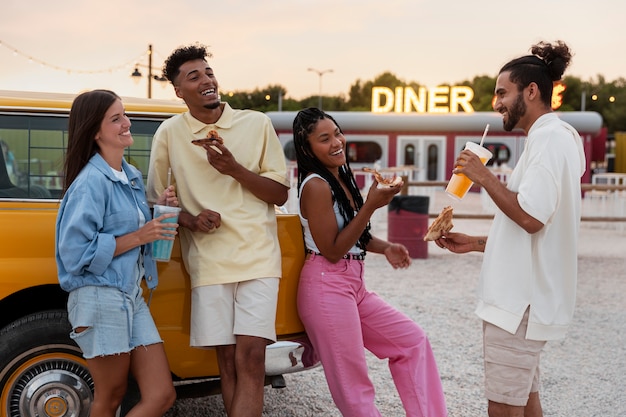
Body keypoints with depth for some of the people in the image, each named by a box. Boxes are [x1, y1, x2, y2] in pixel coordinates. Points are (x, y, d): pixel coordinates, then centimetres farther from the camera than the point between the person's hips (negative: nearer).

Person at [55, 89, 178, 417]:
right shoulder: (91, 182, -14)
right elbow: (75, 253, -19)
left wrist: (159, 210, 4)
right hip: (101, 300, -8)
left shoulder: (131, 176, 11)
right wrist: (138, 237, -17)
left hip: (133, 297, 8)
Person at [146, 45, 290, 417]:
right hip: (208, 261, 1)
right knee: (228, 360, 5)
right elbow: (156, 198, 12)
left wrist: (235, 170, -12)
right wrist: (190, 220, -8)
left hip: (258, 256, -1)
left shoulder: (257, 124, 4)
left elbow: (281, 193, 5)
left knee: (250, 357, -11)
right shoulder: (169, 134, 5)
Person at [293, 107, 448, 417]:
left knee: (414, 341, 14)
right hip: (327, 287, -9)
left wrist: (384, 248, 3)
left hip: (353, 286, 9)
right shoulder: (316, 186, -16)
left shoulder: (342, 177, 9)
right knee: (354, 390, 0)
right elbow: (332, 250, -17)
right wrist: (371, 206, -20)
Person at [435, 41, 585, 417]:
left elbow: (530, 217, -25)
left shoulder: (550, 137, -13)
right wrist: (475, 243, 17)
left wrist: (484, 177, -13)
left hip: (522, 301, -11)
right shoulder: (551, 138, 19)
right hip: (523, 297, 11)